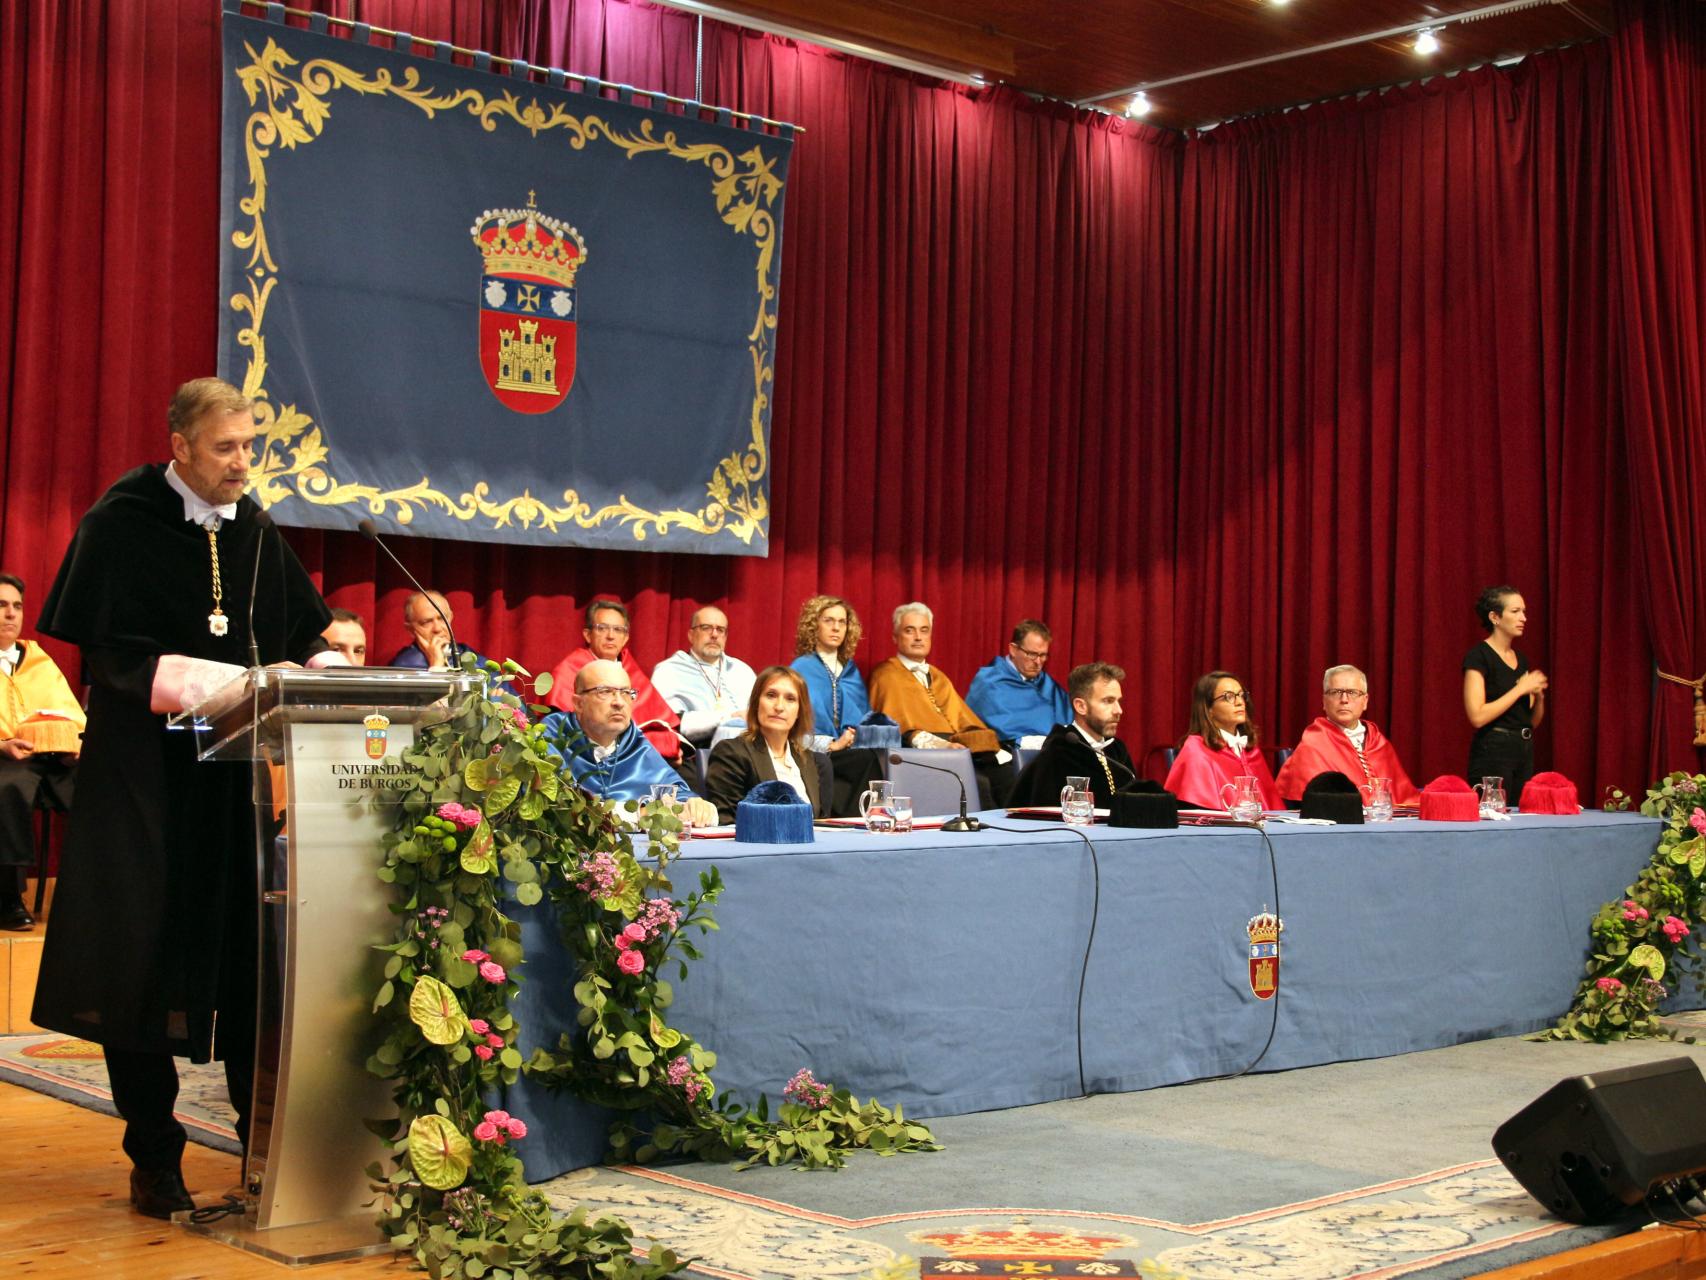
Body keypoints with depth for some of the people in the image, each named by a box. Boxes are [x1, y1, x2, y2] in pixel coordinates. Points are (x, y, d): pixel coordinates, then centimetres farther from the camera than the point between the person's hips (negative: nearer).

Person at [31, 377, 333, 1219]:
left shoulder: (250, 526, 8)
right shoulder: (123, 524, -8)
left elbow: (300, 636, 15)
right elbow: (116, 655, -13)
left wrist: (319, 671, -8)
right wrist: (240, 684, -20)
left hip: (233, 770, 5)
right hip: (144, 772, -4)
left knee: (244, 952, 4)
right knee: (146, 959, -2)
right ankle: (153, 1158, 9)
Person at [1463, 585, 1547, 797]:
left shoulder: (1521, 660, 14)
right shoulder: (1478, 657, -8)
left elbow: (1533, 721, 19)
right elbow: (1477, 716, -19)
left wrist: (1539, 696, -1)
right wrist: (1520, 689, -13)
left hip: (1524, 751, 7)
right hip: (1492, 753, -7)